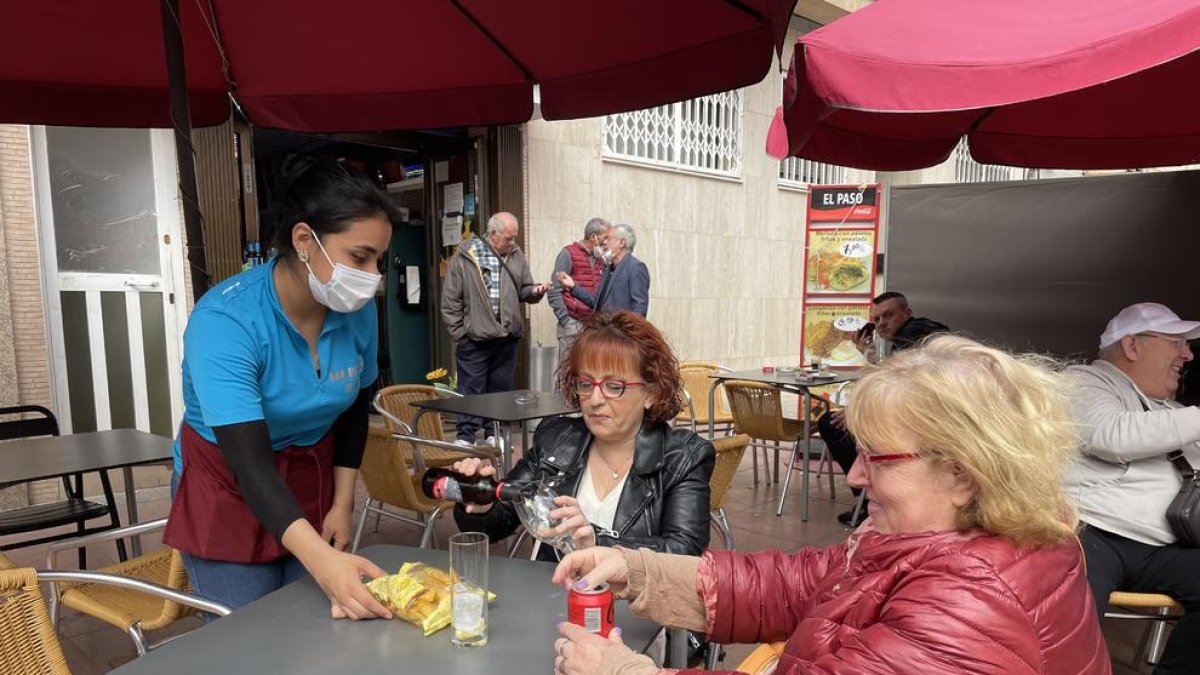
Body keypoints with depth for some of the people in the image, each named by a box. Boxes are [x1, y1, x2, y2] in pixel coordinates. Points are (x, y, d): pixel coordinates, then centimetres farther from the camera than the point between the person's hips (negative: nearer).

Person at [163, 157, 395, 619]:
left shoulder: (358, 310, -13)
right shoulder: (224, 320, -27)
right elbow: (250, 463, -34)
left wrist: (341, 505, 0)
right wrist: (320, 559, -45)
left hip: (315, 481, 4)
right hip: (228, 491, -4)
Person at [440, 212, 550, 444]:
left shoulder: (516, 255, 9)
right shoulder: (465, 256, -5)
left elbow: (523, 290, 14)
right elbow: (451, 299, -3)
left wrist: (535, 291, -8)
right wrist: (458, 331, -5)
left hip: (507, 337, 4)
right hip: (474, 337, -4)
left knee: (501, 388, 12)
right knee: (471, 388, 1)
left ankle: (495, 433, 24)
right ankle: (466, 436, 10)